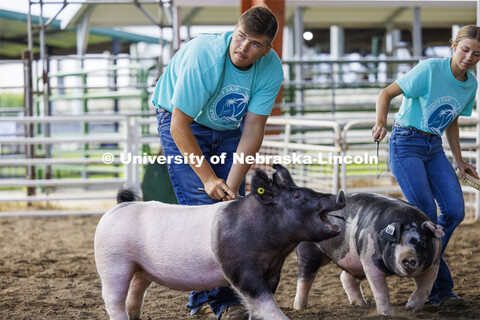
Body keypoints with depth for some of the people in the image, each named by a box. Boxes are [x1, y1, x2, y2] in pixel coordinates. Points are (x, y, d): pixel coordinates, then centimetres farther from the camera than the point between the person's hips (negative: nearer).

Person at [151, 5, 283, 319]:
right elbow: (179, 126, -29)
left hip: (228, 128, 5)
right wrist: (208, 178, -29)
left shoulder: (271, 69, -22)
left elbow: (253, 129, -19)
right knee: (201, 205, -17)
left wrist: (232, 186, -26)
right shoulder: (203, 56, -35)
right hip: (183, 124, -4)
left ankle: (201, 294, 10)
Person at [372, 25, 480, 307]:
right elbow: (387, 94, -13)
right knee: (426, 214, -14)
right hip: (406, 144, -7)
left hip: (434, 148, 7)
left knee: (455, 210, -7)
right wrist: (382, 121, -32)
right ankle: (440, 289, -6)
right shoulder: (430, 69, -15)